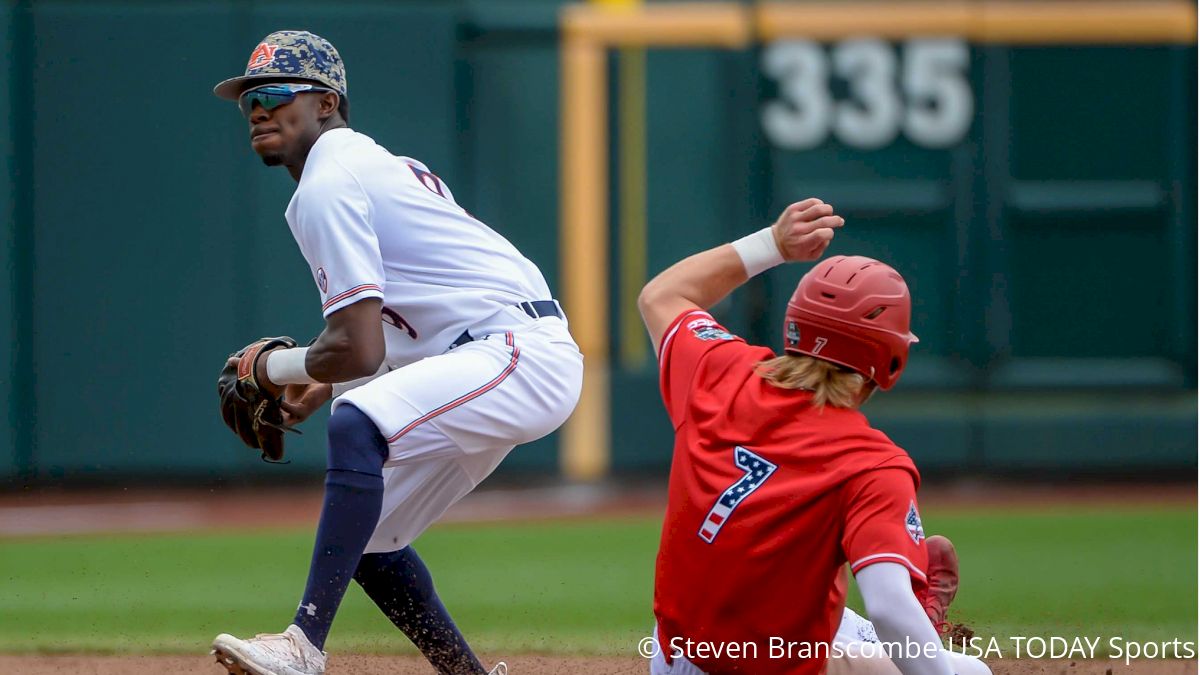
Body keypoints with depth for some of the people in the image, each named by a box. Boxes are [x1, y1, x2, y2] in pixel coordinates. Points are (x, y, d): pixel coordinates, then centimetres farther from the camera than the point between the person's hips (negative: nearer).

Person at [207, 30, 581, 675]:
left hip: (524, 355, -11)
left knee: (357, 427, -33)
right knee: (364, 534, 14)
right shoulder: (379, 164, 21)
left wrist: (279, 368, 1)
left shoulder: (326, 187, -11)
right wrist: (324, 384, 21)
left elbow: (358, 350, -18)